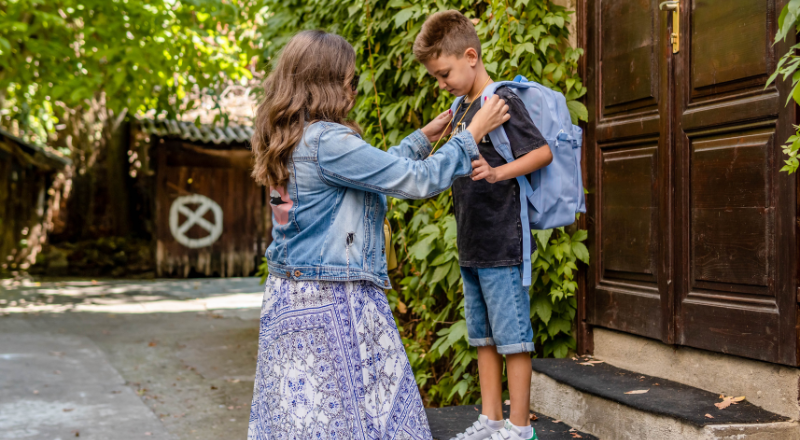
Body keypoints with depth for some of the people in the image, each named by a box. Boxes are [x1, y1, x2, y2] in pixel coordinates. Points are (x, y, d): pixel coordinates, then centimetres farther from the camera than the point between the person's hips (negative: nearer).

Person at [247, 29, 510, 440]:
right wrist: (472, 135, -3)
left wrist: (423, 138, 26)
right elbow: (418, 180, -15)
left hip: (288, 294, 9)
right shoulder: (328, 142, -19)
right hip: (333, 299, -9)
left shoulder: (290, 142, 10)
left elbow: (376, 171, 21)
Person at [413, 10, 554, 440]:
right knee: (483, 337, 14)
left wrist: (497, 173, -27)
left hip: (502, 243, -9)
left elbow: (543, 152, -16)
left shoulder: (503, 102, -11)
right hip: (471, 247, 9)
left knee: (512, 336, -1)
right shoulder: (461, 108, 14)